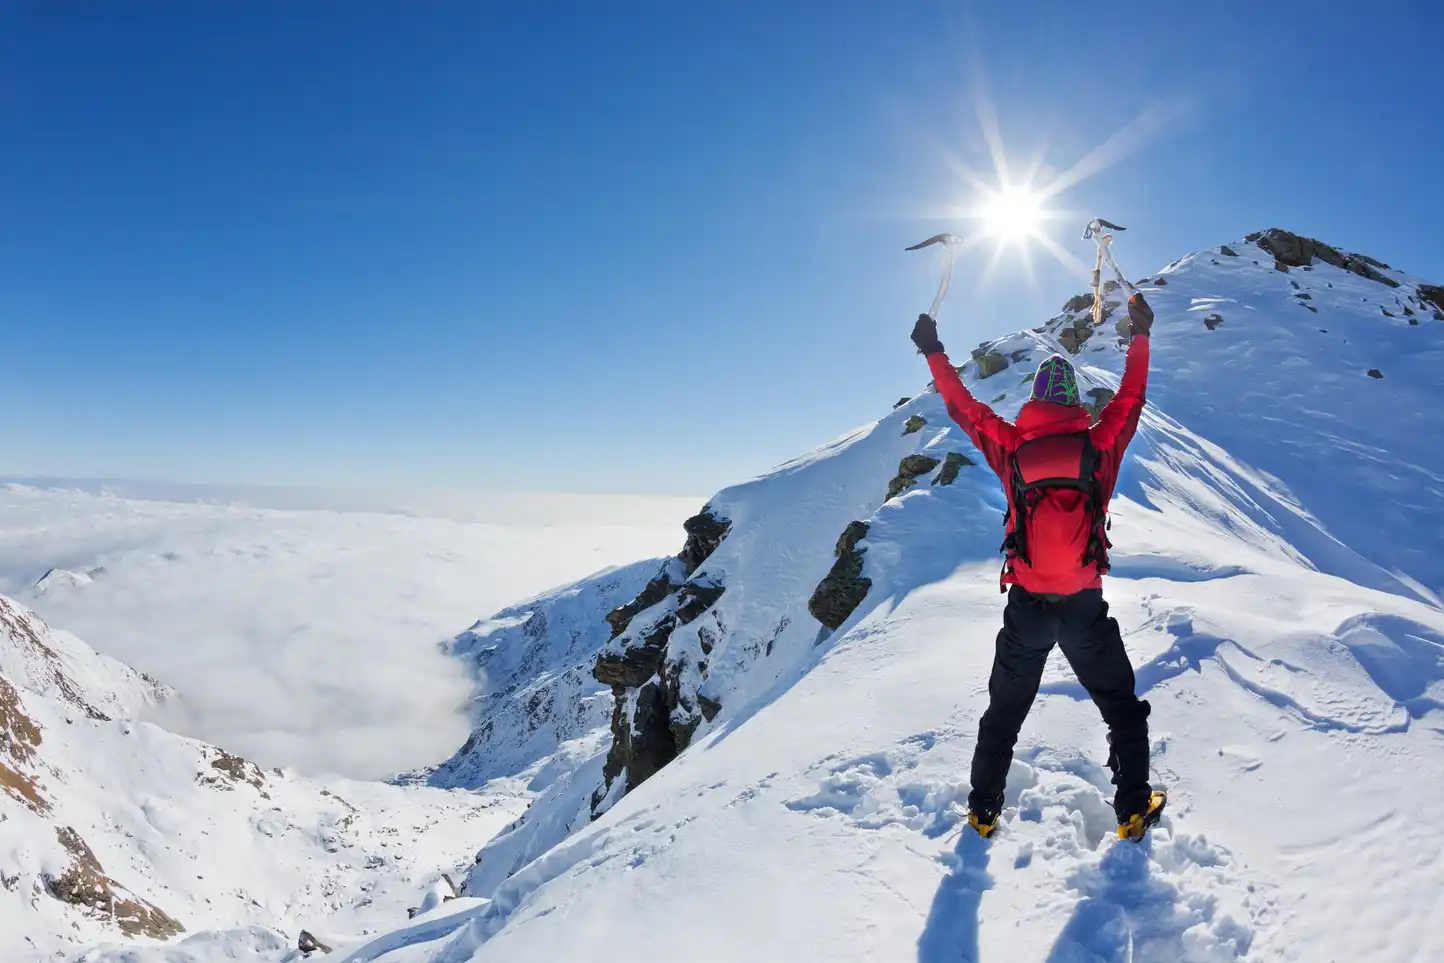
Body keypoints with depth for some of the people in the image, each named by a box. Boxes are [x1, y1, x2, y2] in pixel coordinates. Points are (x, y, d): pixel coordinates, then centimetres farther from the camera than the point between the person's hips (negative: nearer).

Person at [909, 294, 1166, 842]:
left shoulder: (1010, 448, -5)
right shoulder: (1100, 445, -6)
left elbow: (963, 407, 7)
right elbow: (1131, 398, 11)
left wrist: (933, 353, 20)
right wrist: (1140, 334, 25)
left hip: (1026, 606, 1)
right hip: (1085, 606, -1)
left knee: (1005, 710, 18)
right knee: (1122, 708, 20)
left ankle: (984, 809, 25)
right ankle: (1134, 810, 23)